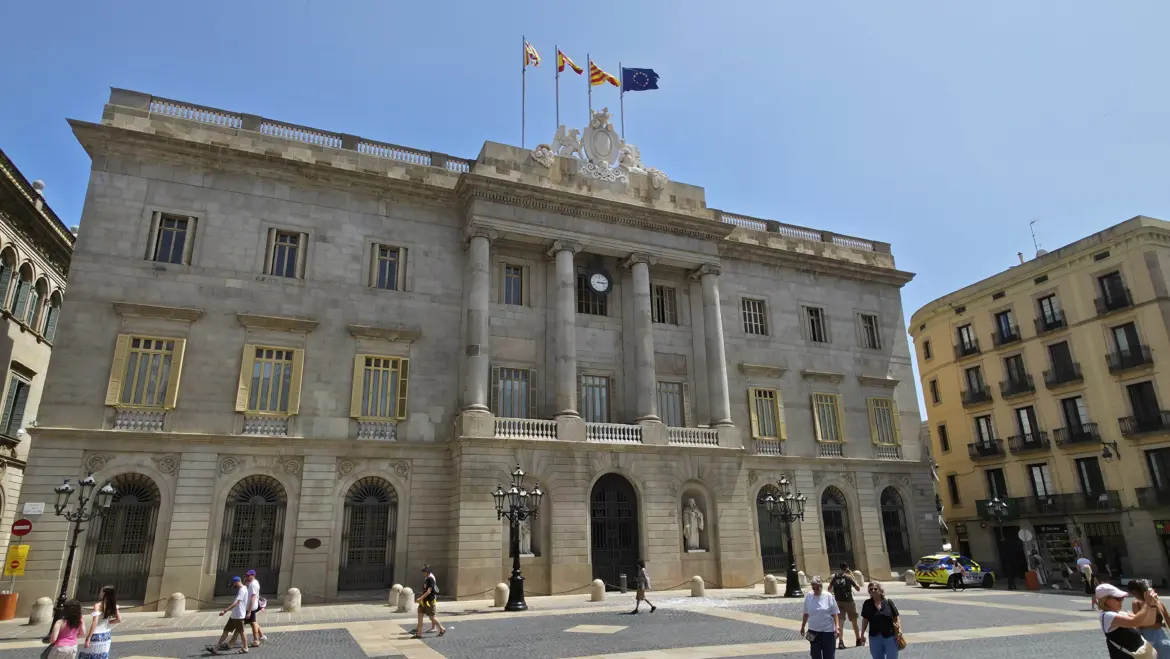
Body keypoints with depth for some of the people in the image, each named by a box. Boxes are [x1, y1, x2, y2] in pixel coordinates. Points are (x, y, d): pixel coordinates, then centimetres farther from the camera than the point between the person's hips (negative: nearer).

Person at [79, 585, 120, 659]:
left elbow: (95, 622, -21)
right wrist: (107, 622, 10)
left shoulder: (97, 606, -15)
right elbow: (119, 619, -1)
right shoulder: (113, 606, 1)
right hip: (106, 635, 5)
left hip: (96, 636, -5)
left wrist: (88, 638, -17)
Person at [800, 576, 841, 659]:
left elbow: (835, 614, -4)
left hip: (828, 631, -3)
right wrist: (803, 627, 13)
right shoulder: (808, 597, -1)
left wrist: (837, 626, -15)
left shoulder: (829, 597, -8)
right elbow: (806, 614, 9)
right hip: (813, 631, 3)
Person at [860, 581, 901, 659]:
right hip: (874, 637, 1)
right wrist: (862, 634, 4)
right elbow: (865, 620, 5)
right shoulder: (867, 604, -1)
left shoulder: (888, 602, -3)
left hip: (890, 636, -1)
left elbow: (896, 618, 0)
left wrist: (899, 631, -11)